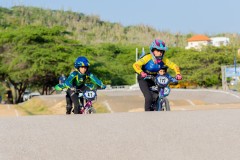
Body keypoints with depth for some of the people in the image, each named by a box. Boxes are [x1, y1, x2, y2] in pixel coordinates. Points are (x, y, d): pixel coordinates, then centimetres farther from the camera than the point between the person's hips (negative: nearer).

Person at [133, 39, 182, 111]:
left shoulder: (163, 59, -11)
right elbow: (135, 65, -32)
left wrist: (178, 74, -27)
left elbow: (174, 66, -7)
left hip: (154, 79, 5)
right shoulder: (148, 58, -23)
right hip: (144, 79, -5)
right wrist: (141, 73, -50)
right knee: (149, 97, -22)